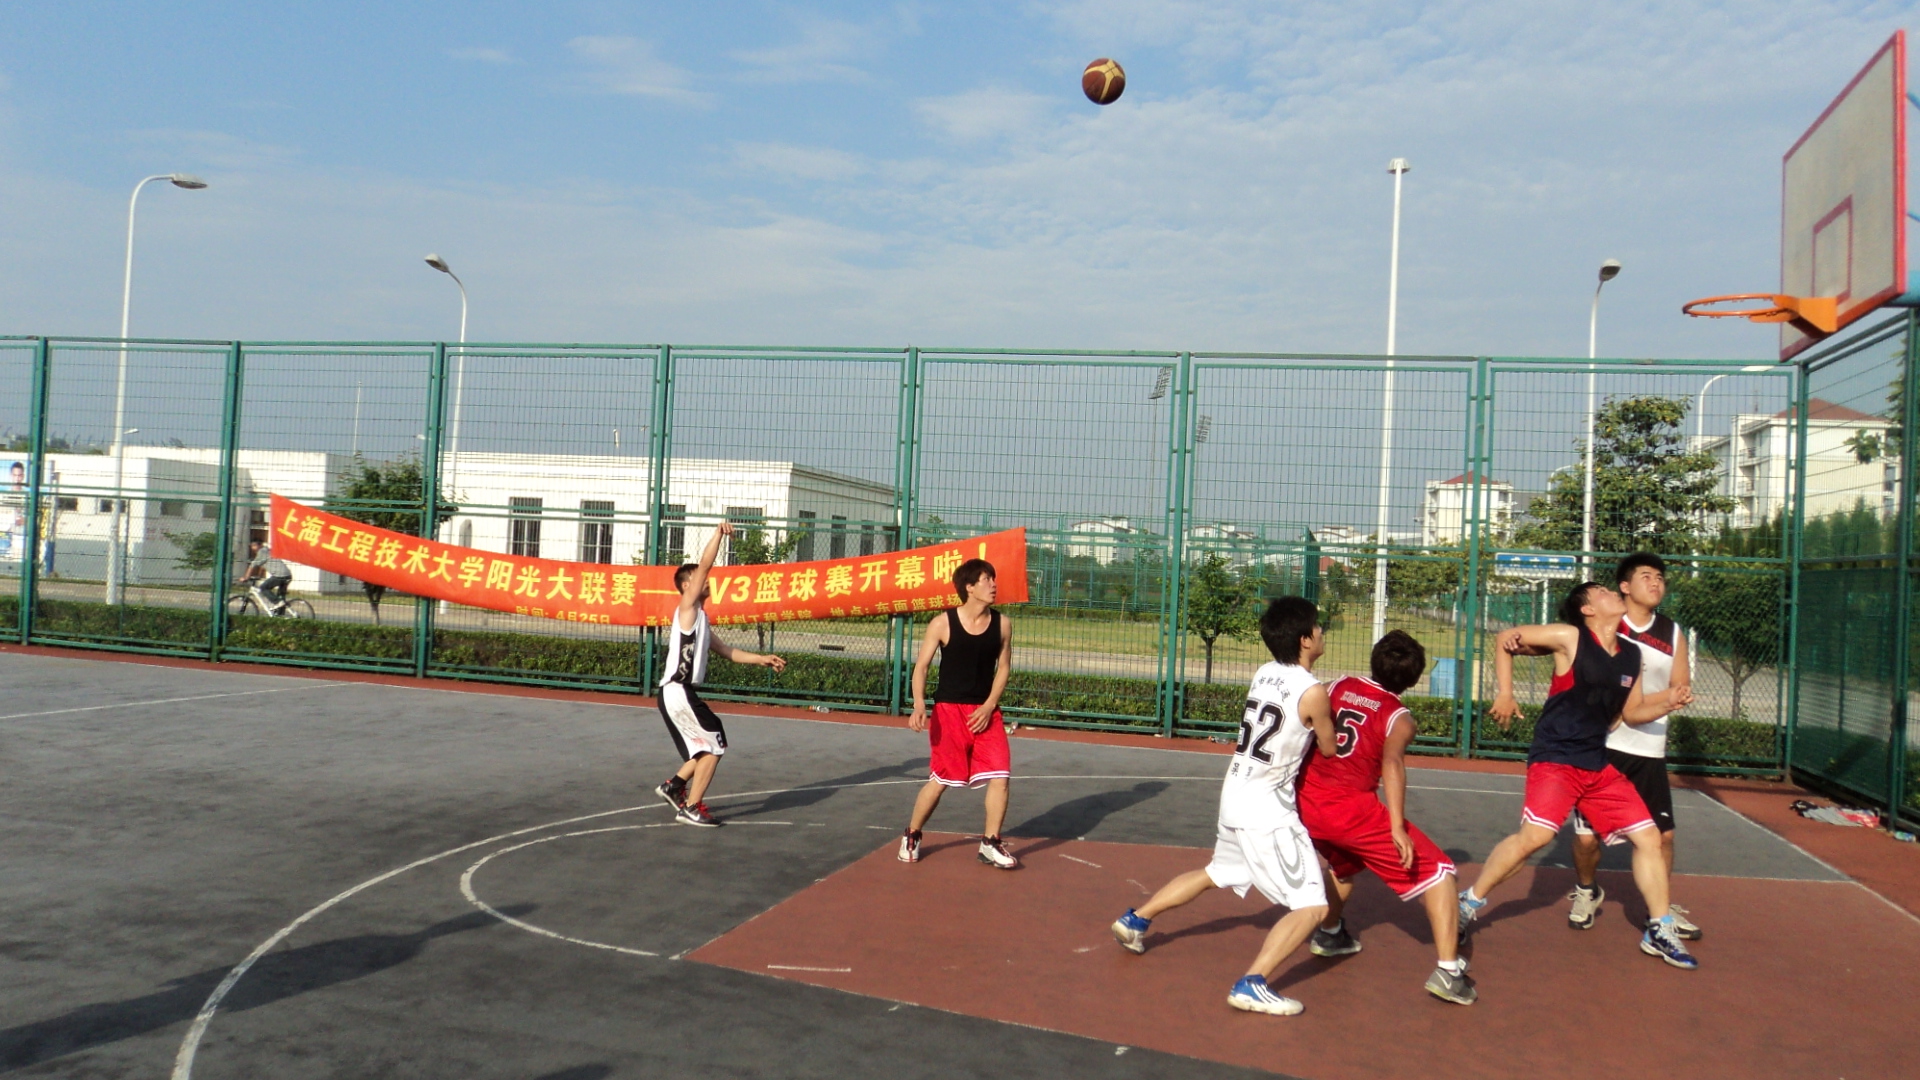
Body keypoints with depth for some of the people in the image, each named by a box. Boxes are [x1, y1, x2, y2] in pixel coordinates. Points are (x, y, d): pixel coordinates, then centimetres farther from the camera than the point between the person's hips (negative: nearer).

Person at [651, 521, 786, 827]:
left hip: (680, 692, 10)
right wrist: (718, 534, -16)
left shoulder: (700, 618, 21)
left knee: (707, 746, 18)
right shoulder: (687, 607, -6)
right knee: (715, 744, -6)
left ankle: (674, 786, 24)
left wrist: (762, 659, 19)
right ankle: (691, 808, -1)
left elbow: (726, 650, 26)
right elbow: (705, 564, -17)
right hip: (677, 692, -10)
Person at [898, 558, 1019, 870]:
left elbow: (1003, 668, 7)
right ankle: (911, 836, 24)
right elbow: (921, 666, -6)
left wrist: (989, 707, -4)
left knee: (1000, 777, -7)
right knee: (940, 779, 1)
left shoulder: (1002, 624, 1)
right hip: (948, 709, -3)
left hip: (986, 711, 3)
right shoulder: (942, 623, -9)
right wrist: (919, 704, -21)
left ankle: (991, 843, 9)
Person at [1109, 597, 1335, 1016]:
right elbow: (1329, 748, 0)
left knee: (1216, 874, 31)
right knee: (1311, 906, -3)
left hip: (1235, 794, 8)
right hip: (1267, 809, -8)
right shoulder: (1313, 691, -16)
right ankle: (1252, 984, -13)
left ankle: (1135, 920, 39)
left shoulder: (1264, 674, 4)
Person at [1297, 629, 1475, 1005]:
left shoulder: (1338, 687, 12)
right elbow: (1392, 762, -19)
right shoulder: (1399, 718, -1)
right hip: (1352, 809, -6)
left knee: (1346, 860, 37)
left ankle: (1329, 933, 52)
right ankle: (1448, 972, -5)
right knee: (1438, 872, 5)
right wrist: (1397, 827, -26)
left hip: (1306, 804, 6)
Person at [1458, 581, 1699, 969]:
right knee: (1536, 835, -22)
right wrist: (1504, 694, -9)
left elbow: (1632, 712, 17)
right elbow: (1505, 641, -3)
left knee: (1648, 836, 5)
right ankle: (1469, 902, -6)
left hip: (1598, 765, 7)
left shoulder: (1631, 655, 9)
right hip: (1554, 758, -7)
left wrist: (1668, 702, -1)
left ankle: (1660, 930, 22)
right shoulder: (1569, 638, -9)